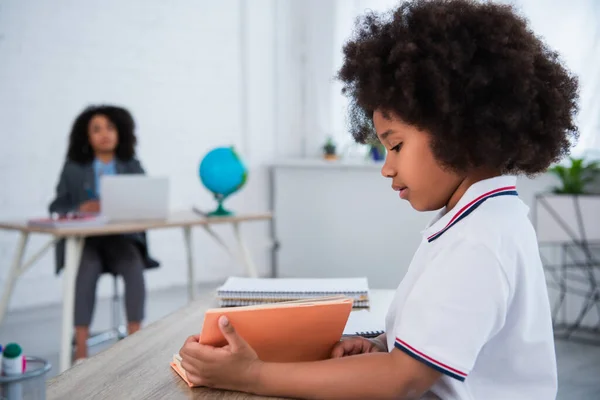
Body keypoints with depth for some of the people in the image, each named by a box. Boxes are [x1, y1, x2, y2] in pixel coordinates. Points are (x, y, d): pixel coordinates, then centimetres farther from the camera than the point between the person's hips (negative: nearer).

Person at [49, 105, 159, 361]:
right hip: (83, 239, -1)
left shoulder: (132, 167, 13)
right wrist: (81, 210, -17)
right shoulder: (73, 169, 9)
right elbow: (57, 208, 4)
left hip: (122, 237, 1)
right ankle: (81, 347, -29)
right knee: (86, 271, -33)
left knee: (134, 269, -30)